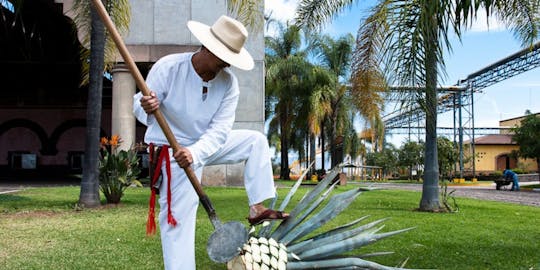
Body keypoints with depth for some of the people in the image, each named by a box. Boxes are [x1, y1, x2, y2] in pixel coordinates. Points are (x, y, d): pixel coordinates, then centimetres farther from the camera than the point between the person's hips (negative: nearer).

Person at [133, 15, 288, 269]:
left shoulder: (228, 82, -13)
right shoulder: (167, 68, -22)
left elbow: (219, 130, -20)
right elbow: (139, 107, -19)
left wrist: (195, 153, -38)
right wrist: (147, 109, -45)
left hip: (208, 144, 5)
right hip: (173, 150, -5)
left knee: (256, 140, 2)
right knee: (178, 217, -10)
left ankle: (257, 208, 4)